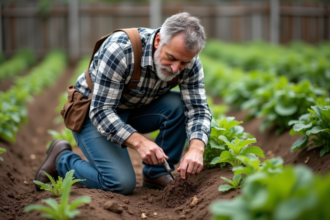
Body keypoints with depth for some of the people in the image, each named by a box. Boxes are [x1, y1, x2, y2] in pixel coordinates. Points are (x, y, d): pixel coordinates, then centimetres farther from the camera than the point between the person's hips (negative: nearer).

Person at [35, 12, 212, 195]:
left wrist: (196, 149, -38)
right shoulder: (120, 49, -33)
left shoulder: (188, 61, -18)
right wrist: (138, 142, -46)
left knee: (178, 105, -22)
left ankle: (156, 174, -5)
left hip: (134, 111, 5)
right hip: (92, 113, -5)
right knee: (121, 184, -21)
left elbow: (198, 109, -18)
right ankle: (61, 158, 4)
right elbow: (100, 111, -32)